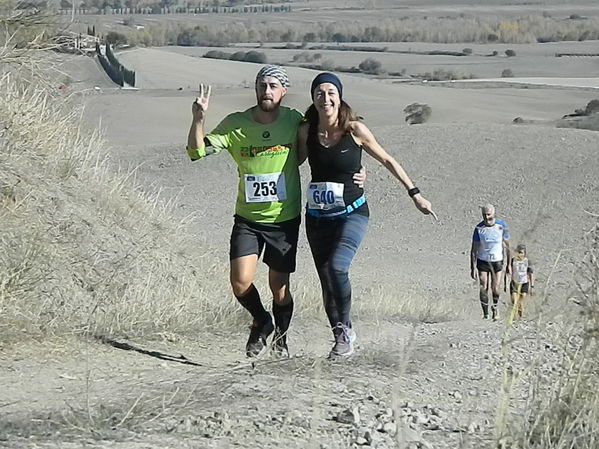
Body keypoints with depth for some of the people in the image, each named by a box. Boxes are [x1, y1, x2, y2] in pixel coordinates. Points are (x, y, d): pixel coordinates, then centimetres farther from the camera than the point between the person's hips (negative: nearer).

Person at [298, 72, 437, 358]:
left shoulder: (354, 130, -8)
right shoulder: (306, 131, -2)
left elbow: (387, 160, 4)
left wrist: (414, 194, 5)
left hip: (352, 213, -3)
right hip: (318, 217, 4)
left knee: (336, 266, -25)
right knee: (326, 280, 3)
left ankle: (346, 328, -7)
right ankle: (341, 339, 16)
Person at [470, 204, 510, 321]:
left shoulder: (502, 226, -10)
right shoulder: (479, 228, -11)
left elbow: (507, 246, -1)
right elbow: (474, 249, -6)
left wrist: (509, 264, -1)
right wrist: (473, 267, -11)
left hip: (497, 261, 0)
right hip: (482, 261, 0)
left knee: (495, 289, -3)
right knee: (483, 288, -8)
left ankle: (495, 309, 25)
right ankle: (485, 314, 3)